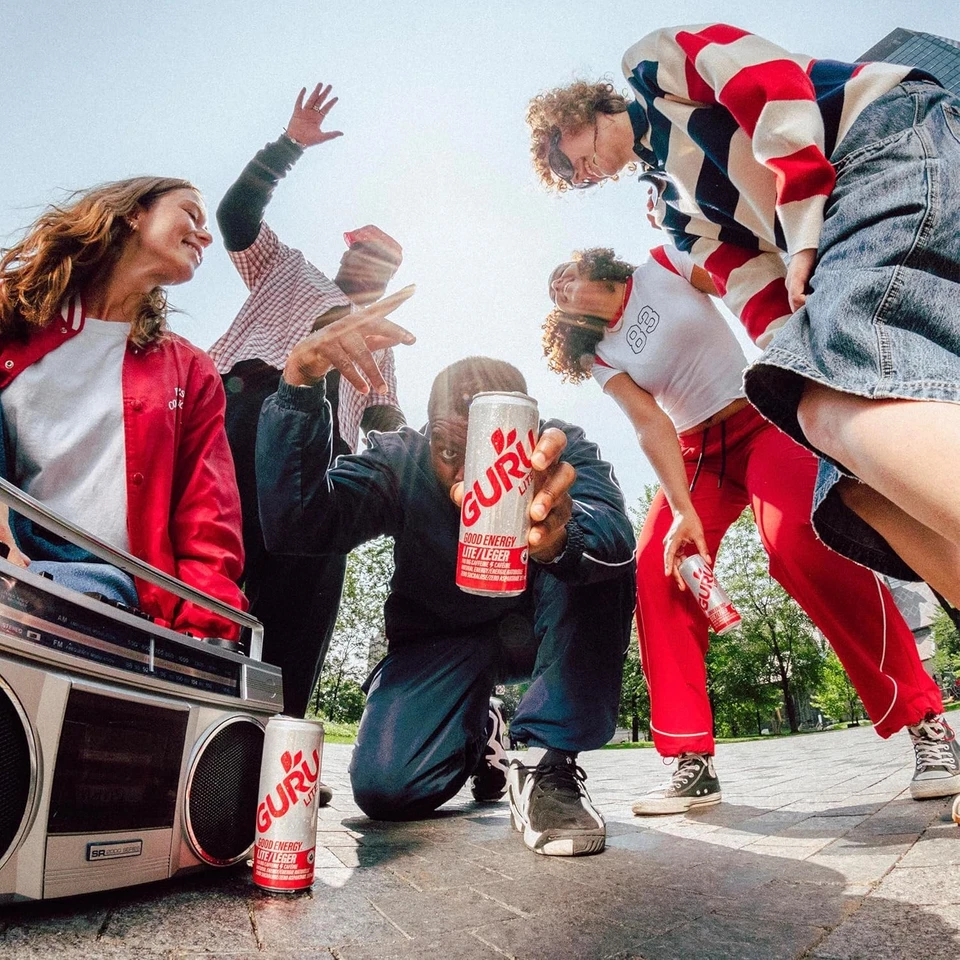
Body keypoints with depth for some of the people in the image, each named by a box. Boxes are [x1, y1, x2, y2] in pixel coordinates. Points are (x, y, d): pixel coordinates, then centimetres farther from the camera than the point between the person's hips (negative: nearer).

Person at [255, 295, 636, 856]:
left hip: (542, 628, 0)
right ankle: (479, 741, 14)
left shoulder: (567, 450, -20)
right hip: (441, 639, 1)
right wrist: (299, 387, -46)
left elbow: (615, 532, -41)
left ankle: (549, 764, -21)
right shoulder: (399, 461, -18)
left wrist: (560, 539, -67)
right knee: (386, 788, -22)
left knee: (600, 552, -31)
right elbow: (296, 524, -33)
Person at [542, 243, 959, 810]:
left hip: (762, 419, -3)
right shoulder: (602, 356, 8)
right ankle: (694, 765, -10)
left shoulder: (663, 267, 4)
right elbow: (652, 427, -6)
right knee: (657, 568, -17)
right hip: (697, 453, 4)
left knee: (797, 539, -30)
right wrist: (683, 511, -19)